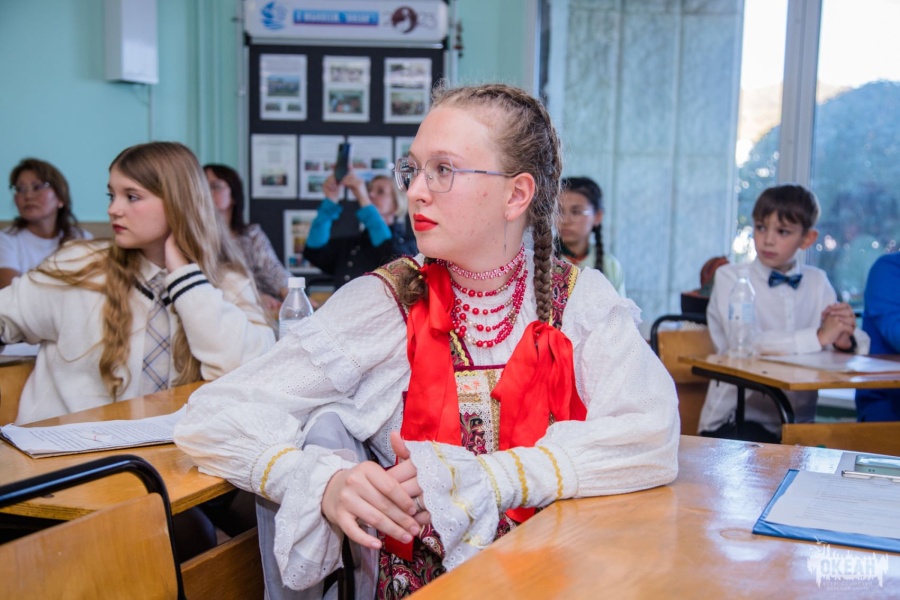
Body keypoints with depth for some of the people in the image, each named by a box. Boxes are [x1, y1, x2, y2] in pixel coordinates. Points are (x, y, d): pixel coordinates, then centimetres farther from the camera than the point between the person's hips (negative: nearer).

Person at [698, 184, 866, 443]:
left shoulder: (817, 282, 12)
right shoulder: (730, 277, -2)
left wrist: (845, 340, -19)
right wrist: (818, 337, -19)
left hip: (797, 423, 4)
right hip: (735, 423, -4)